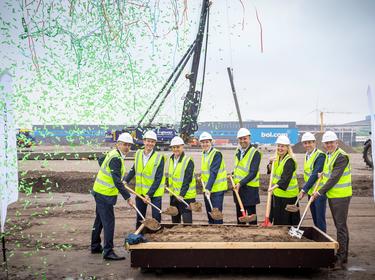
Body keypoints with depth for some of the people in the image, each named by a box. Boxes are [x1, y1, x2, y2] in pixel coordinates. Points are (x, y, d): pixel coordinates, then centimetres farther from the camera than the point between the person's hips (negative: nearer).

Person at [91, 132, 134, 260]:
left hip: (100, 192, 11)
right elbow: (117, 181, -28)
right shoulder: (116, 158, -22)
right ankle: (108, 251, -6)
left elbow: (101, 160, 29)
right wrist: (127, 197, -27)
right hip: (105, 194, -11)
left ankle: (95, 247, 31)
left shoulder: (113, 154, 9)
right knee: (109, 221, -9)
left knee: (100, 220, 19)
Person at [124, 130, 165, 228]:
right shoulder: (138, 154, 1)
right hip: (140, 192, 5)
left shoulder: (159, 157, -13)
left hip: (155, 193, -4)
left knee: (156, 218, 2)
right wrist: (126, 181, 3)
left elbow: (158, 179, -15)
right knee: (139, 218, 16)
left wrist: (149, 194, -20)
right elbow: (134, 169, 17)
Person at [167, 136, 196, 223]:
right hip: (174, 195, 7)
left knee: (187, 220, -3)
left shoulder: (188, 161, -16)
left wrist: (182, 195, -26)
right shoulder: (171, 159, 7)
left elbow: (187, 180, -21)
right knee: (175, 219, 17)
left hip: (186, 196, -7)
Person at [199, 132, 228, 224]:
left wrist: (208, 188, -30)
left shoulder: (217, 154, -15)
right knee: (209, 212, 15)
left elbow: (214, 172, -24)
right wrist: (202, 176, 8)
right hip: (207, 188, 8)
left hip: (217, 188, -8)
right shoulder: (204, 154, 11)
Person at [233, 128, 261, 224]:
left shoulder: (255, 153, -13)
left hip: (250, 188, -7)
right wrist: (234, 174, 9)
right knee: (239, 215, 16)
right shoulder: (238, 151, 10)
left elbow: (253, 173, -19)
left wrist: (241, 183, -24)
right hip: (238, 187, 7)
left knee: (251, 215, 0)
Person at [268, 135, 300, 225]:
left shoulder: (290, 161, -18)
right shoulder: (277, 158, 9)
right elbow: (271, 171, 16)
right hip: (277, 193, 8)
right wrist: (271, 163, -3)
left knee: (286, 222, -4)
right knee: (277, 219, 15)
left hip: (287, 195, -8)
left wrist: (275, 186, -44)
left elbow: (286, 178, -30)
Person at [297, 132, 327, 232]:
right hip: (311, 192, 8)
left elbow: (315, 174, -24)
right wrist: (305, 189, 11)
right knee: (315, 219, 16)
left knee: (320, 220, -4)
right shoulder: (307, 156, 11)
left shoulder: (320, 155, -16)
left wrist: (304, 190, -26)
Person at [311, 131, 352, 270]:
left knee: (341, 226, -5)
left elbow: (334, 178, -21)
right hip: (332, 195, 9)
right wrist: (323, 174, 8)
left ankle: (341, 258, 0)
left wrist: (320, 192, -18)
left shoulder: (342, 156, -17)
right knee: (340, 226, 16)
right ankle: (343, 255, 26)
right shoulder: (328, 155, 13)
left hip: (341, 196, -9)